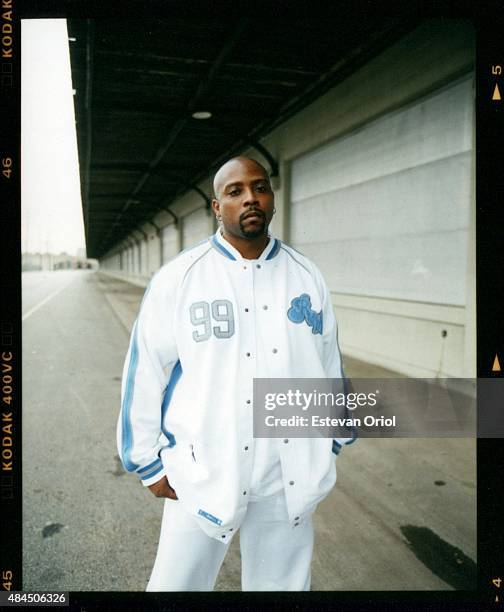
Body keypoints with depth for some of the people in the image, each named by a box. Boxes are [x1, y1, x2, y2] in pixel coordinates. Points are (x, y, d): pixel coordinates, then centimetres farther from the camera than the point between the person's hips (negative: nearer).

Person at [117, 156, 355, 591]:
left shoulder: (307, 277, 2)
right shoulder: (178, 278, -8)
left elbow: (329, 364, 10)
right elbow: (145, 372, -3)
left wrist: (330, 448, 14)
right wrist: (149, 463, 0)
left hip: (290, 477, 3)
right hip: (202, 474, -2)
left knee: (284, 584, 20)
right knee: (177, 583, 11)